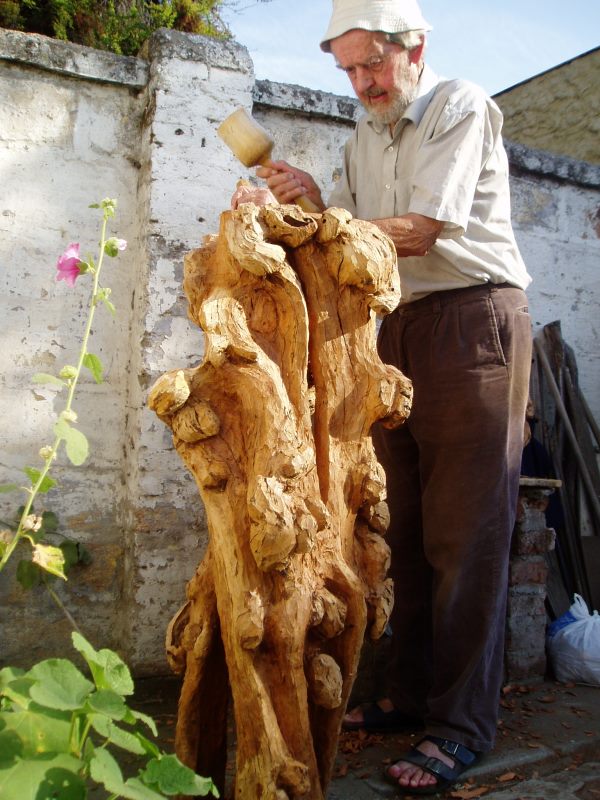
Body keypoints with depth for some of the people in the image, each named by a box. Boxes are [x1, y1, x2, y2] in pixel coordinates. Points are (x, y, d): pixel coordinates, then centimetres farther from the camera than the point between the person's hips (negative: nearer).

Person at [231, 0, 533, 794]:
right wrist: (283, 210, -5)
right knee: (407, 527, 7)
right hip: (400, 329, 7)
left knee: (465, 534, -7)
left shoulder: (462, 106, -1)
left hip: (475, 319, -7)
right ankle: (414, 695, 18)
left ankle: (463, 725, 2)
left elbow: (419, 232, -13)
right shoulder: (364, 140, 20)